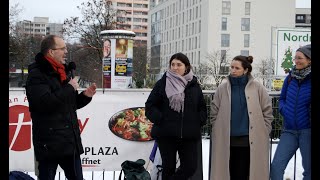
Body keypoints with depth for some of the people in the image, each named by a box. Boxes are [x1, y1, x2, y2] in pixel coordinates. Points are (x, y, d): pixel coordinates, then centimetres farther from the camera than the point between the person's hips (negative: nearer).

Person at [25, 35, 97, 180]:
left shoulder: (63, 72, 17)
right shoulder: (37, 75, -10)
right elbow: (45, 103, -27)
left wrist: (85, 96, 5)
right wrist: (69, 88, -16)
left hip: (70, 141, 8)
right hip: (49, 143, -8)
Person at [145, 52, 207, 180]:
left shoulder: (194, 85, 9)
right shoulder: (162, 83, 1)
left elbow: (202, 107, 15)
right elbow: (150, 106, 1)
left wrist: (199, 122, 0)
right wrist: (159, 119, -11)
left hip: (189, 135, 2)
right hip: (166, 135, -2)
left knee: (190, 167, -3)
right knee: (169, 167, 5)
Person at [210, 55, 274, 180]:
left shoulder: (257, 87, -1)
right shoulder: (223, 87, 3)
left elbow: (267, 111, 4)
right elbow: (214, 112, 7)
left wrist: (263, 133, 2)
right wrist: (218, 131, 4)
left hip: (250, 140, -1)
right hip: (227, 139, 2)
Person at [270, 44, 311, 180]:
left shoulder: (309, 78, -6)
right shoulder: (290, 77, 6)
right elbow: (282, 99, 18)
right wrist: (284, 109, 0)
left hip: (307, 131, -3)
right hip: (289, 130, 4)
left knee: (309, 169, 7)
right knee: (276, 166, -4)